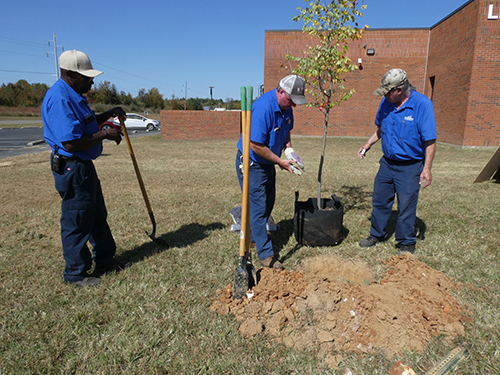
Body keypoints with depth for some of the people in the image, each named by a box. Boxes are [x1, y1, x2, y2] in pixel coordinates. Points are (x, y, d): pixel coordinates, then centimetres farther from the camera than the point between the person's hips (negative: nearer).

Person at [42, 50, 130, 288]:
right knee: (76, 221, 1)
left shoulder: (73, 95, 13)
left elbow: (87, 125, 26)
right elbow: (71, 143, -28)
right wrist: (105, 135, -18)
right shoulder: (59, 99, -21)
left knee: (97, 215, 19)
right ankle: (75, 274, 18)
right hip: (71, 167, -11)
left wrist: (108, 115, 12)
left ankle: (104, 260, 34)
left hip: (84, 165, 11)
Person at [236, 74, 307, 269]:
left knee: (268, 202, 17)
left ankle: (253, 237, 37)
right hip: (251, 163, -9)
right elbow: (255, 145, -29)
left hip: (268, 163, 9)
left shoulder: (286, 107, 0)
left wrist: (289, 149, -2)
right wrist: (281, 162, -21)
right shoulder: (263, 108, -28)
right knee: (258, 207, -4)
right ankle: (266, 253, 5)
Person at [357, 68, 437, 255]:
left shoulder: (422, 104, -17)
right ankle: (377, 234, 32)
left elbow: (430, 141, -16)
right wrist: (368, 144, 7)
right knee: (379, 201, 13)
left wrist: (427, 168, -19)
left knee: (407, 206, 4)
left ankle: (407, 243, 23)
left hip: (410, 167, -5)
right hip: (387, 163, 6)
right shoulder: (386, 103, 0)